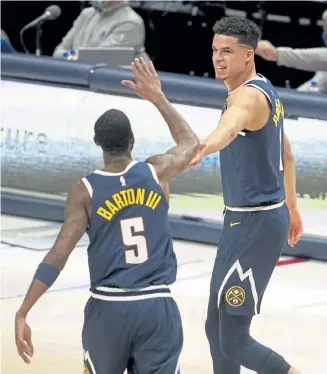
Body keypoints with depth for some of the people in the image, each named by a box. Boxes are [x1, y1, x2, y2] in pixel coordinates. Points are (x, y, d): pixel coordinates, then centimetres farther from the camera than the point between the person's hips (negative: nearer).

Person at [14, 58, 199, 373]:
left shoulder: (84, 191, -4)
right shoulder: (156, 172, 1)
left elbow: (58, 256, -11)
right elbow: (191, 143, 25)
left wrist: (22, 313, -11)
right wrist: (157, 97, 31)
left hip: (108, 308, 0)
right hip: (157, 306, 0)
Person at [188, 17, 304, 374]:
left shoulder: (248, 95, -21)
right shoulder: (266, 91, 12)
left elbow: (232, 125, -47)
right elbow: (287, 156, 24)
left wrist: (205, 147, -68)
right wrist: (291, 208, 34)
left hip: (254, 224, -10)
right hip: (245, 219, 10)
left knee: (233, 341, -8)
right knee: (217, 329, 15)